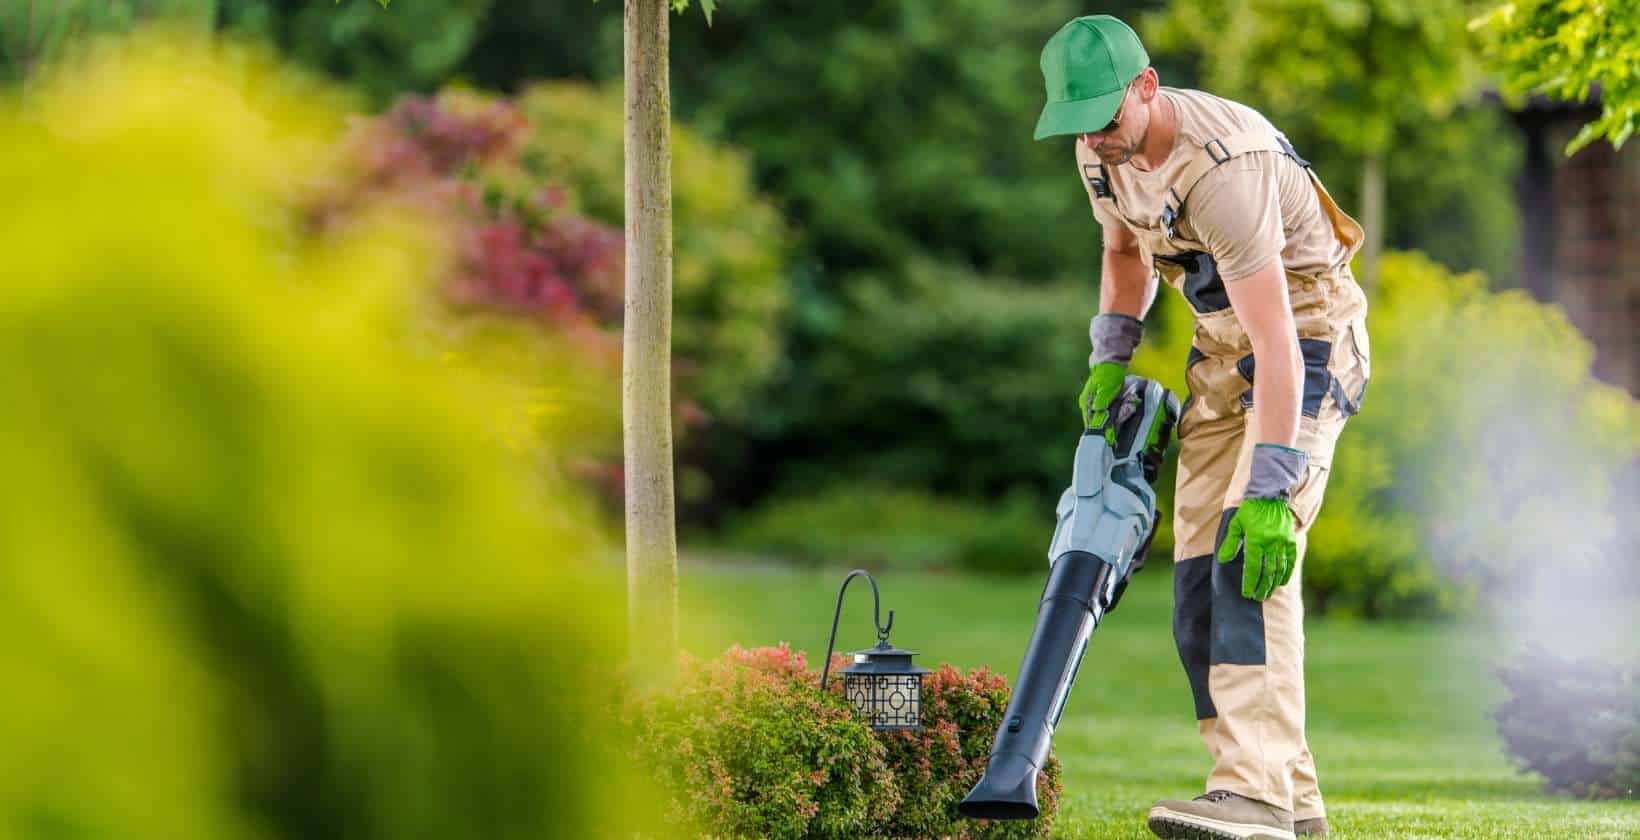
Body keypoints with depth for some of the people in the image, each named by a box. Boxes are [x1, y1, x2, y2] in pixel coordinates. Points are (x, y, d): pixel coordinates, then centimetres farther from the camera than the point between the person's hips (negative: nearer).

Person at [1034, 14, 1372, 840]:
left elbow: (1275, 341, -36)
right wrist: (1109, 356, 4)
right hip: (1220, 347, 9)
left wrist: (1270, 488, -40)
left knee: (1250, 555, -26)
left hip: (1307, 336, -9)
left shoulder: (1223, 168, -31)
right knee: (1200, 577, 0)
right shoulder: (1101, 150, -3)